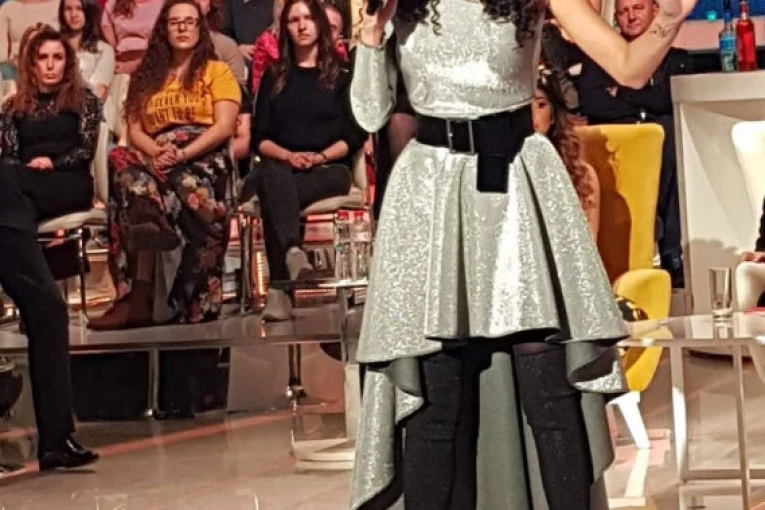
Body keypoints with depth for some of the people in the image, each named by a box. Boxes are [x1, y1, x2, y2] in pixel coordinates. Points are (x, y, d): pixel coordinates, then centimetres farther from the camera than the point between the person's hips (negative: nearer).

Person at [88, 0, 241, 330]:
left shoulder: (217, 71, 13)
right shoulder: (147, 77, 25)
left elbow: (225, 126, -1)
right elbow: (135, 131, 15)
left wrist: (183, 154, -15)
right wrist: (157, 152, -9)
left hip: (204, 158, -3)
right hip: (156, 161, 3)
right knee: (130, 171, -35)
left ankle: (140, 298, -43)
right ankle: (140, 298, -45)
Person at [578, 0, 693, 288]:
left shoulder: (677, 59, 21)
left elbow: (667, 100, 0)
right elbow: (590, 104, 1)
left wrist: (620, 94, 5)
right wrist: (644, 100, 2)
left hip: (665, 147, 1)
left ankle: (674, 253, -33)